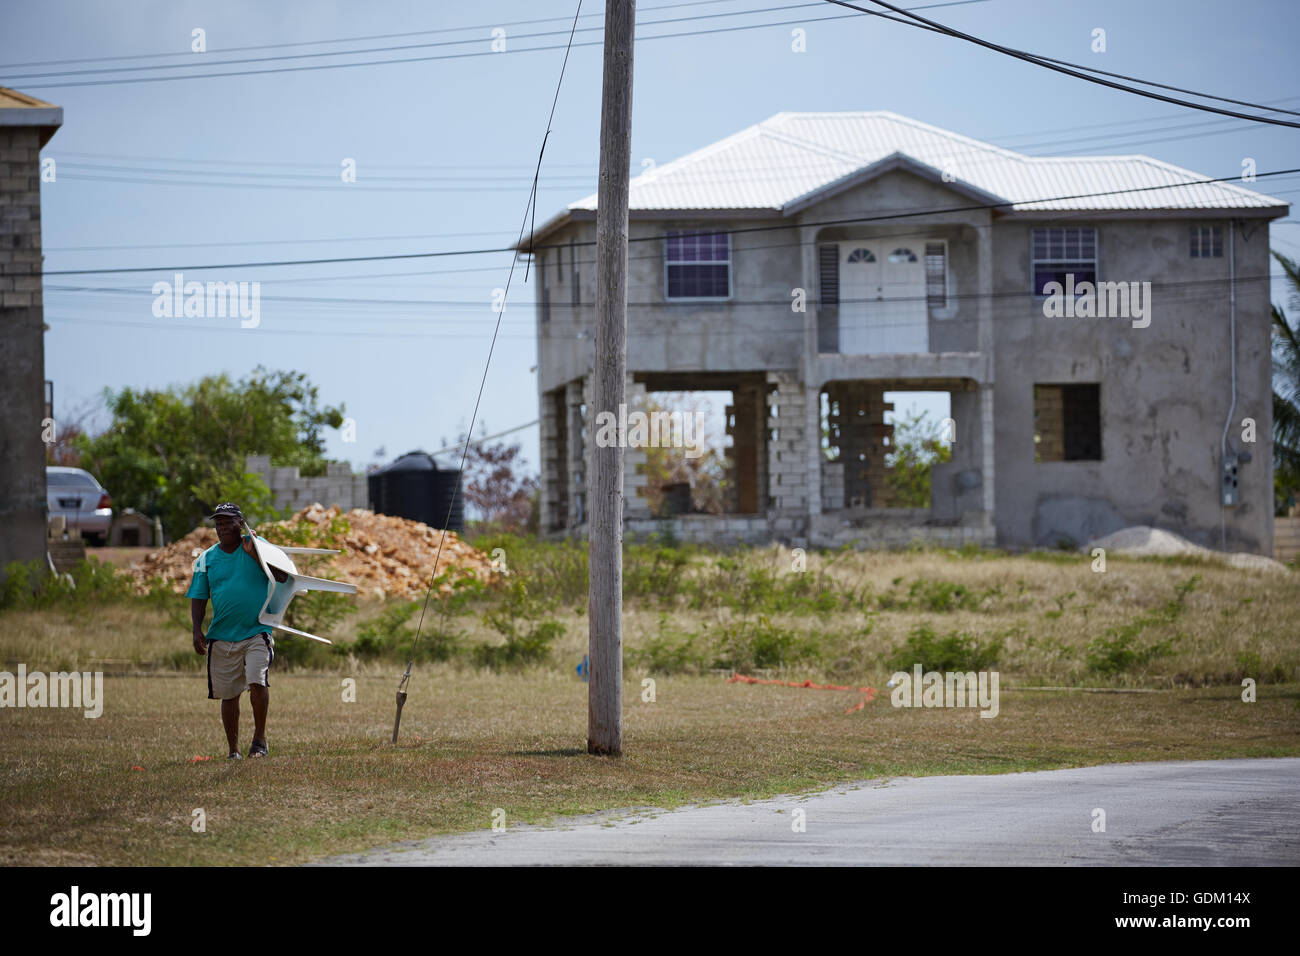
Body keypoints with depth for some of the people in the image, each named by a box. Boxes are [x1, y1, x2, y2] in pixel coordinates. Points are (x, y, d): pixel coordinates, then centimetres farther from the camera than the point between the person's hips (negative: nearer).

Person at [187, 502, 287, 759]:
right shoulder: (206, 559, 8)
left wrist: (255, 555, -15)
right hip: (221, 637, 3)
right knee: (228, 695, 6)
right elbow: (198, 598, 9)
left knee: (257, 682, -21)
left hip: (257, 632, -3)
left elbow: (282, 576, -6)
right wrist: (197, 630, -3)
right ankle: (233, 750, 18)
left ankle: (259, 739, -5)